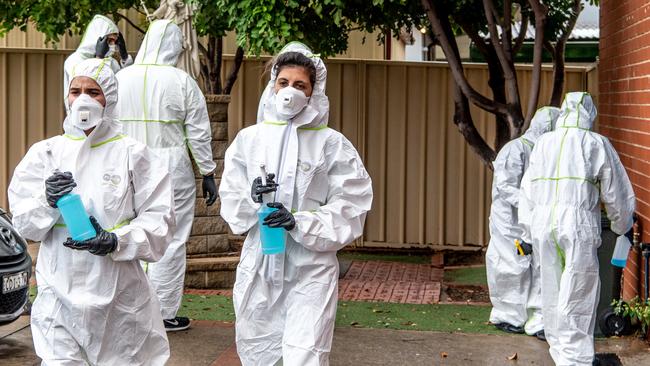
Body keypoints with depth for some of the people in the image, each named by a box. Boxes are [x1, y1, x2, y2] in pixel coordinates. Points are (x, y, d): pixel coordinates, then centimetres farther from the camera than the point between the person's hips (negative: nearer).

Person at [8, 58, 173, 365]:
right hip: (60, 293, 1)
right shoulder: (45, 153, 5)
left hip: (119, 293, -1)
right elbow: (24, 224, 3)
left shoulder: (133, 154, -1)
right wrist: (47, 201, -17)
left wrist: (117, 241, -18)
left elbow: (158, 218, -3)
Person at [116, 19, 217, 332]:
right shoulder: (181, 81, -5)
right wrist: (208, 173, 6)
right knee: (170, 242, 5)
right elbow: (199, 132, -3)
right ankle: (164, 313, 10)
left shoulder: (121, 78, 3)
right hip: (171, 170, -3)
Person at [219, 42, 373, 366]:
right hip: (258, 264, 3)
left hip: (311, 268, -3)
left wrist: (299, 223, -18)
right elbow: (230, 202, 8)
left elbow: (350, 209, -6)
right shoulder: (249, 138, 4)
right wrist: (251, 198, -14)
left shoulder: (332, 144, -4)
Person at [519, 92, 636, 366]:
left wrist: (527, 233, 23)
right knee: (578, 295, -3)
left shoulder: (543, 143, 14)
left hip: (543, 223, 4)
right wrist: (621, 226, 24)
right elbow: (617, 194, 7)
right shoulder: (597, 144, 2)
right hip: (579, 223, -4)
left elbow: (527, 192, 16)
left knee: (553, 293, 15)